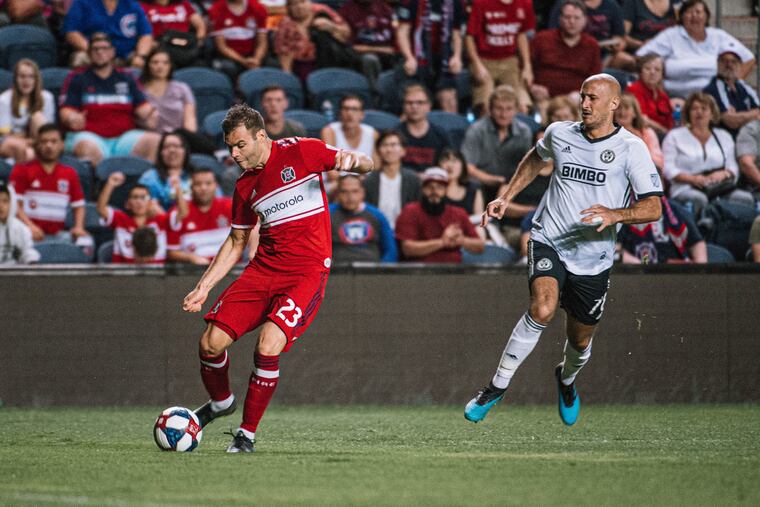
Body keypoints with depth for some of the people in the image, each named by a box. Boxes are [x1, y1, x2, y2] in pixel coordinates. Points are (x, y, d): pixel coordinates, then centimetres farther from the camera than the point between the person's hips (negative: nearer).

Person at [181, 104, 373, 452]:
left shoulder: (299, 152, -5)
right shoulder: (245, 186, 10)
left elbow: (365, 165, -1)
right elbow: (236, 243, 21)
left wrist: (352, 161, -26)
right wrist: (204, 287, 13)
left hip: (306, 273, -5)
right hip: (263, 268, 5)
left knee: (267, 347, -23)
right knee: (211, 343, -6)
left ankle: (248, 433, -6)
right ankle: (221, 402, 26)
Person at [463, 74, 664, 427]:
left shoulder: (630, 148, -6)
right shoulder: (559, 134, 3)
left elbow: (653, 207, -12)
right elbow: (536, 158, 28)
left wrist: (615, 215, -30)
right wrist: (506, 197, 20)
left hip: (593, 259, 0)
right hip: (548, 241, 0)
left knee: (580, 339, 12)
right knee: (542, 309, -28)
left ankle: (566, 380, 49)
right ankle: (497, 386, -16)